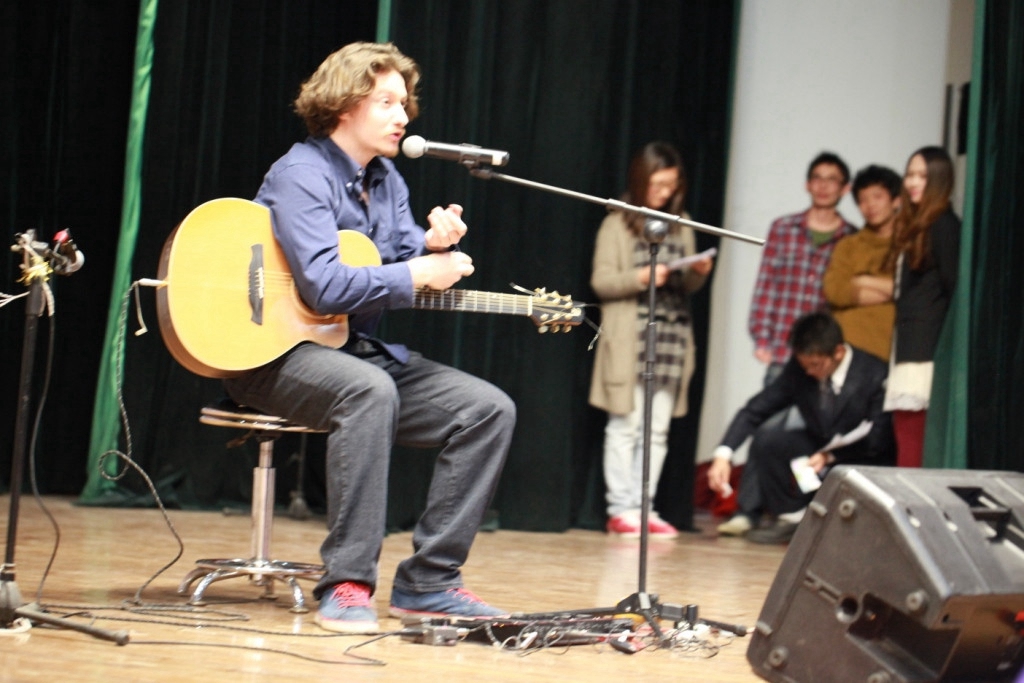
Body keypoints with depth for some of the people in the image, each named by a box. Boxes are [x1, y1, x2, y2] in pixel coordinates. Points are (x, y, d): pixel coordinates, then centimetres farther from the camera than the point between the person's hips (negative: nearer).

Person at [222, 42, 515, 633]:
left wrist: (434, 245, -10)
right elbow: (326, 286, -25)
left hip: (364, 351, 9)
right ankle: (346, 583, -35)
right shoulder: (302, 174, -14)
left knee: (490, 409, -6)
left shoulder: (387, 180, 13)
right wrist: (420, 274, -19)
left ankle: (428, 581, -4)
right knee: (369, 391, -40)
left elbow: (405, 268, 12)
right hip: (276, 353, -9)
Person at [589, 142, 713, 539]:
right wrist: (641, 278, -19)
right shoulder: (617, 224, 1)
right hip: (629, 338, -4)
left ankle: (644, 507, 8)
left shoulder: (681, 228, 14)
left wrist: (698, 274, -4)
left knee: (658, 430, 4)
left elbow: (687, 286, 18)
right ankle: (621, 507, 1)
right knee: (625, 426, -3)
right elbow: (601, 281, -4)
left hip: (672, 337, 5)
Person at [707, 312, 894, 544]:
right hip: (819, 450, 5)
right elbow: (753, 410, -7)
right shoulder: (797, 369, -10)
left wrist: (829, 457, -26)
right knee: (764, 442, -18)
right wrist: (723, 455, -21)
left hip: (864, 460, -5)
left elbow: (878, 442, -17)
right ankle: (791, 517, -3)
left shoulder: (875, 375, -23)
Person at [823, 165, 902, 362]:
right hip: (850, 345, 2)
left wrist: (865, 282, 2)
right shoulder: (848, 246, 19)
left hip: (891, 351, -2)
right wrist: (889, 289, -1)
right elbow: (834, 290, 3)